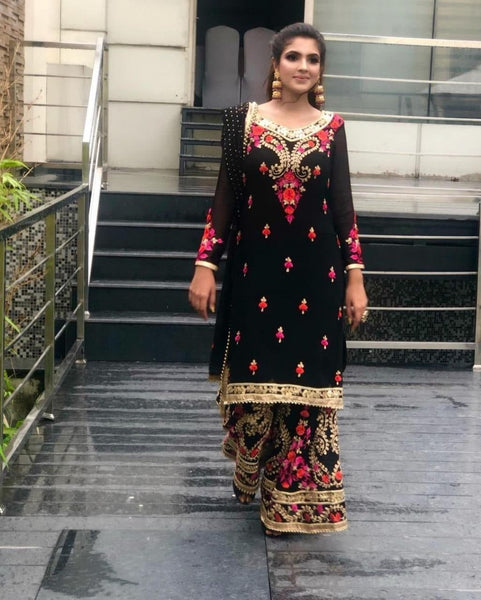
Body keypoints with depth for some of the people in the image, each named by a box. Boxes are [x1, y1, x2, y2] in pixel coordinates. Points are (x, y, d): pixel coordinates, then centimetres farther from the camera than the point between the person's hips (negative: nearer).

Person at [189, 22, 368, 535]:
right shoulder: (244, 119, 2)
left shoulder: (332, 127, 4)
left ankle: (292, 498, 15)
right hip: (255, 267, 0)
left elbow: (343, 204, 4)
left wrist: (354, 275, -1)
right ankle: (254, 476, 32)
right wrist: (205, 265, -4)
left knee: (307, 383, 2)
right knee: (255, 379, 6)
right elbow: (225, 197, 1)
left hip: (315, 270, 1)